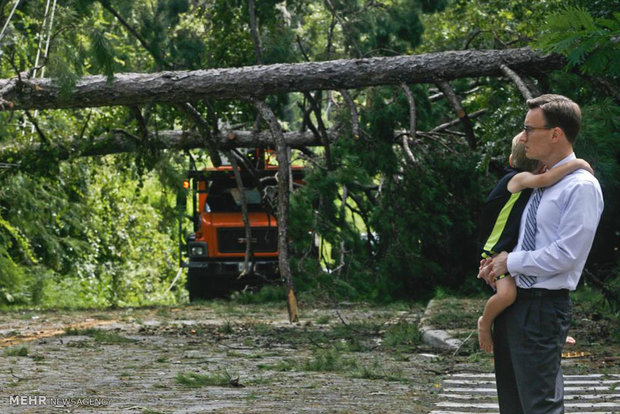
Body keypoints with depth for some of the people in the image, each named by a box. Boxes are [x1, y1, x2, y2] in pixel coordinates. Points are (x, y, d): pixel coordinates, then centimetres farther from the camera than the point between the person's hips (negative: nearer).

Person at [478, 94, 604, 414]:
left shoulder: (582, 187, -14)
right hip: (512, 302, 9)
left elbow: (565, 254, -20)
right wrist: (498, 262, 5)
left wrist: (511, 262, -10)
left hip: (542, 307, -9)